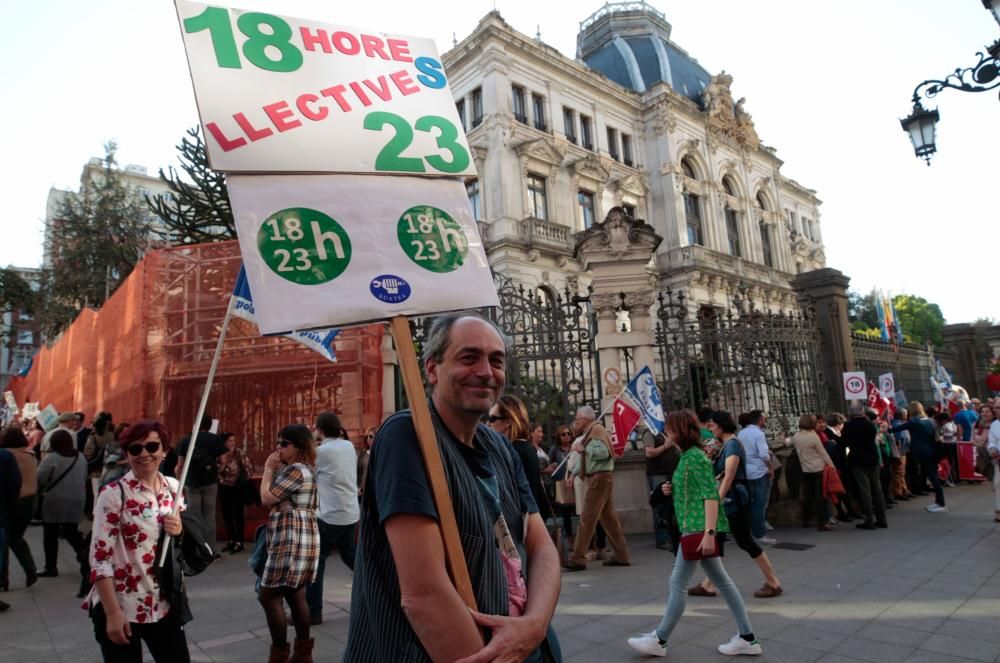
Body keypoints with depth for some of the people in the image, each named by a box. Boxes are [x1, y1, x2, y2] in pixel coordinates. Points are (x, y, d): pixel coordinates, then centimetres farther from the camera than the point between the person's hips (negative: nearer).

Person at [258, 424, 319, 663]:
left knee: (268, 596, -3)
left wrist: (268, 469, -3)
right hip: (299, 539, 11)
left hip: (292, 540, -11)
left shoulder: (296, 470, -15)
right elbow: (278, 499, 15)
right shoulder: (303, 469, 19)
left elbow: (267, 498, -13)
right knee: (295, 595, 14)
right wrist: (274, 470, 10)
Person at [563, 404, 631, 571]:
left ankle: (578, 559, -6)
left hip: (599, 478, -10)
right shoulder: (590, 432, 19)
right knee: (609, 518, 12)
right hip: (598, 478, 10)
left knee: (587, 518, -8)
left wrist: (583, 449, -19)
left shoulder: (597, 429, -10)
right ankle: (622, 556, 17)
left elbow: (603, 452, -23)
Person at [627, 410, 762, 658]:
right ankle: (747, 638, 19)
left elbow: (710, 495, -21)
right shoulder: (687, 456, 13)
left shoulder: (695, 457, -16)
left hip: (698, 527, -10)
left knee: (677, 582, -2)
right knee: (721, 580, 13)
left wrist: (708, 532, -25)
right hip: (695, 527, 10)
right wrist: (672, 490, 5)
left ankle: (659, 640, 7)